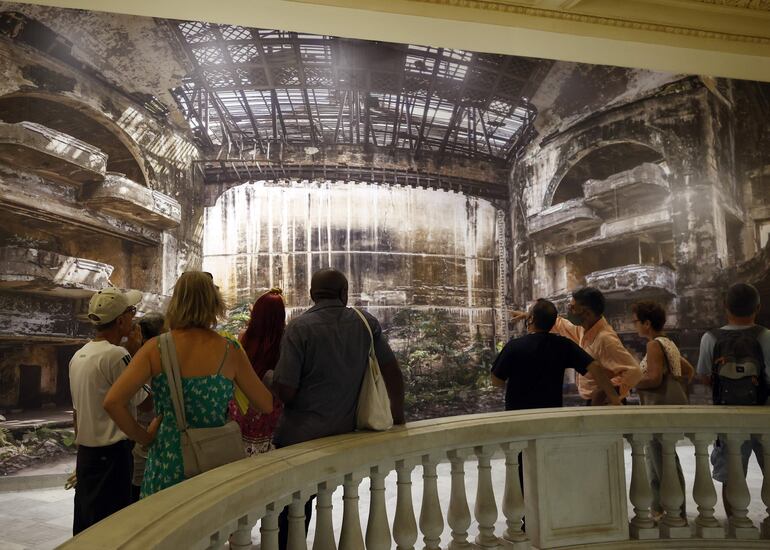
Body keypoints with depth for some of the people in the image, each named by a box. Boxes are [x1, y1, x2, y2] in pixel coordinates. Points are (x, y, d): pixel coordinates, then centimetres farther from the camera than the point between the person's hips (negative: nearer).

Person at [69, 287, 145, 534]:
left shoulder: (78, 356, 8)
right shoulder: (117, 355, -19)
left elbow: (76, 411, 15)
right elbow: (140, 400, -11)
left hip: (85, 452, 9)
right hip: (113, 453, -9)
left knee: (84, 527, 17)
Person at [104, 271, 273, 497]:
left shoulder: (156, 349, -9)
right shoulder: (230, 351, -7)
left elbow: (112, 402, -15)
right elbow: (267, 405, 1)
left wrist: (143, 437, 0)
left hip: (168, 466, 0)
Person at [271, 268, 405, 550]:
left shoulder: (299, 327, -14)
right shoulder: (366, 323, -3)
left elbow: (284, 392, -17)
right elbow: (392, 371, 2)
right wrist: (398, 413, 16)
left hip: (300, 436, -4)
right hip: (343, 432, 4)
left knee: (290, 508, 15)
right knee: (304, 503, 21)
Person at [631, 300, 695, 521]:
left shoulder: (654, 345, -15)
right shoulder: (668, 343, 16)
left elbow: (654, 379, -24)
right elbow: (689, 370, 23)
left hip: (662, 405, -10)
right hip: (668, 402, 10)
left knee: (665, 462, -2)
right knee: (653, 458, 17)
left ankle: (678, 513, 6)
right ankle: (658, 508, 26)